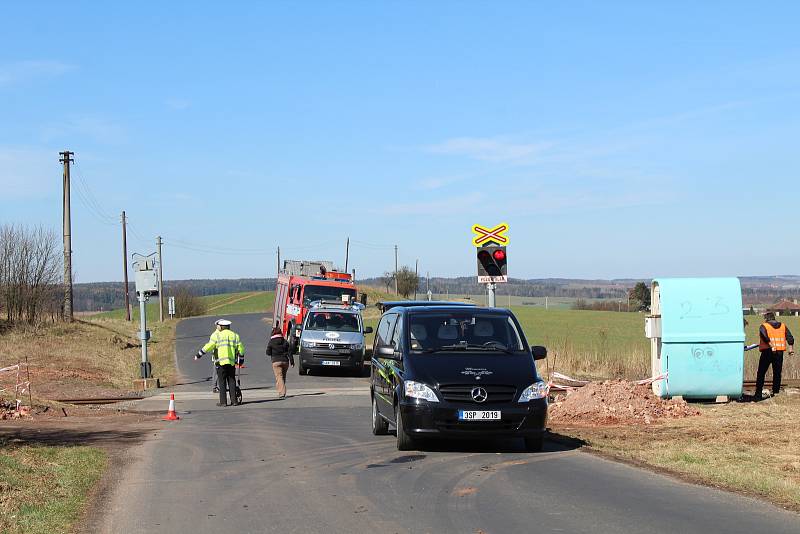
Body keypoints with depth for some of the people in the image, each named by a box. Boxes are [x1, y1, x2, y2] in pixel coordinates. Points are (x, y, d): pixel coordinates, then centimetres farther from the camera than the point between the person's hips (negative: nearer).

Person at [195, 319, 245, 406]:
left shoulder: (217, 335, 0)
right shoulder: (235, 335, 12)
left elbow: (209, 346, -6)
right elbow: (240, 348, 12)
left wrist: (199, 354, 0)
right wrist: (241, 359, 23)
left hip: (221, 362, -3)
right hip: (231, 362, 3)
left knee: (222, 382, 1)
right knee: (232, 381, 9)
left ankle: (223, 401, -1)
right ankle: (234, 400, 6)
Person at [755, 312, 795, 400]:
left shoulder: (764, 326, -1)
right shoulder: (783, 326, 12)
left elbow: (765, 336, -20)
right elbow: (790, 338, 4)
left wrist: (771, 346, -24)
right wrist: (791, 348, -1)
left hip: (767, 352, -3)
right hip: (779, 353, 3)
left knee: (761, 373, 5)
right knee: (777, 374, 12)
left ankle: (758, 394, 3)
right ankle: (776, 393, 10)